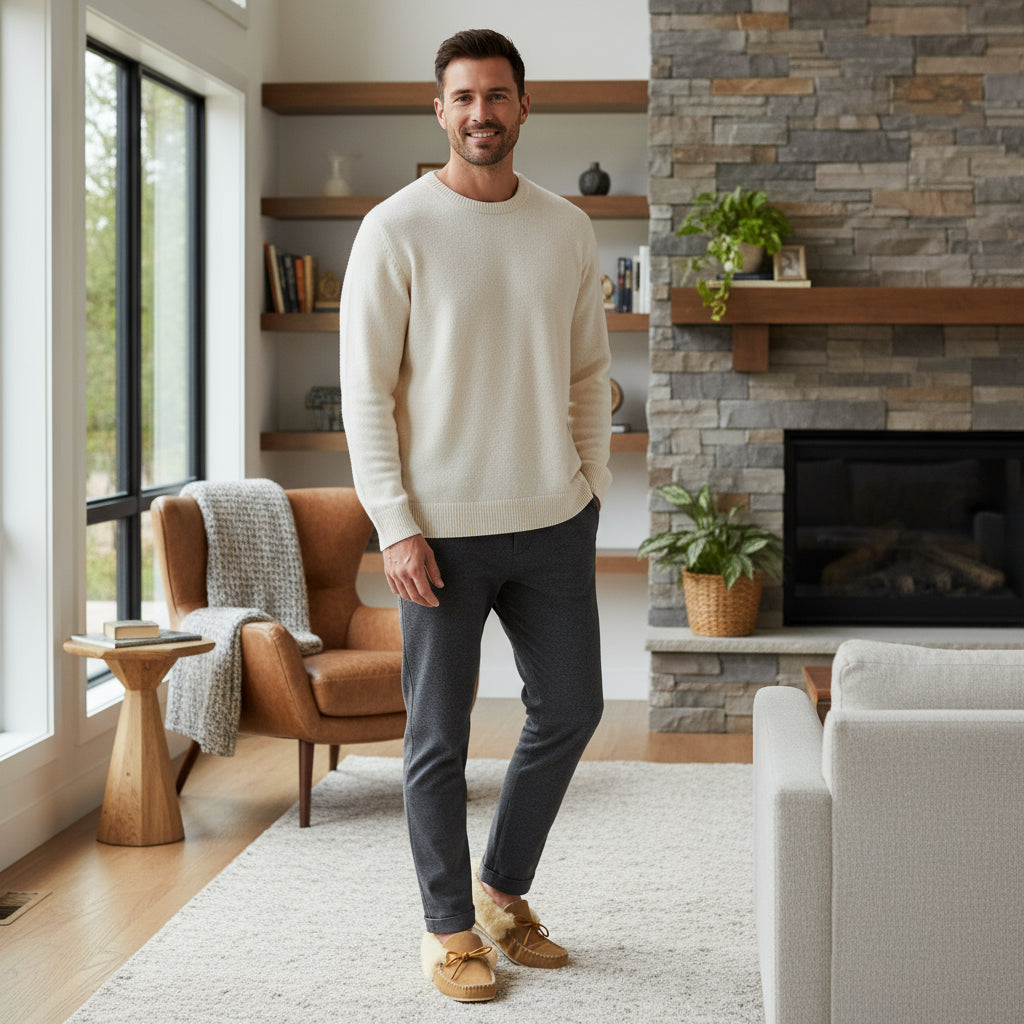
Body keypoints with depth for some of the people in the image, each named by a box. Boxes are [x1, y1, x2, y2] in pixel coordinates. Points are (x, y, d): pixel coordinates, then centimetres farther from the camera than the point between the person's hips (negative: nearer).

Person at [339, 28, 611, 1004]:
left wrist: (591, 490, 8)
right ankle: (449, 927, 20)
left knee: (570, 710, 12)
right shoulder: (397, 229, -7)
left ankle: (504, 888, 32)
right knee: (439, 737, 4)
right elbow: (365, 389, -9)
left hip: (552, 522, 5)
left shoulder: (568, 229, 7)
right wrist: (396, 526, -13)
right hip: (443, 528, -4)